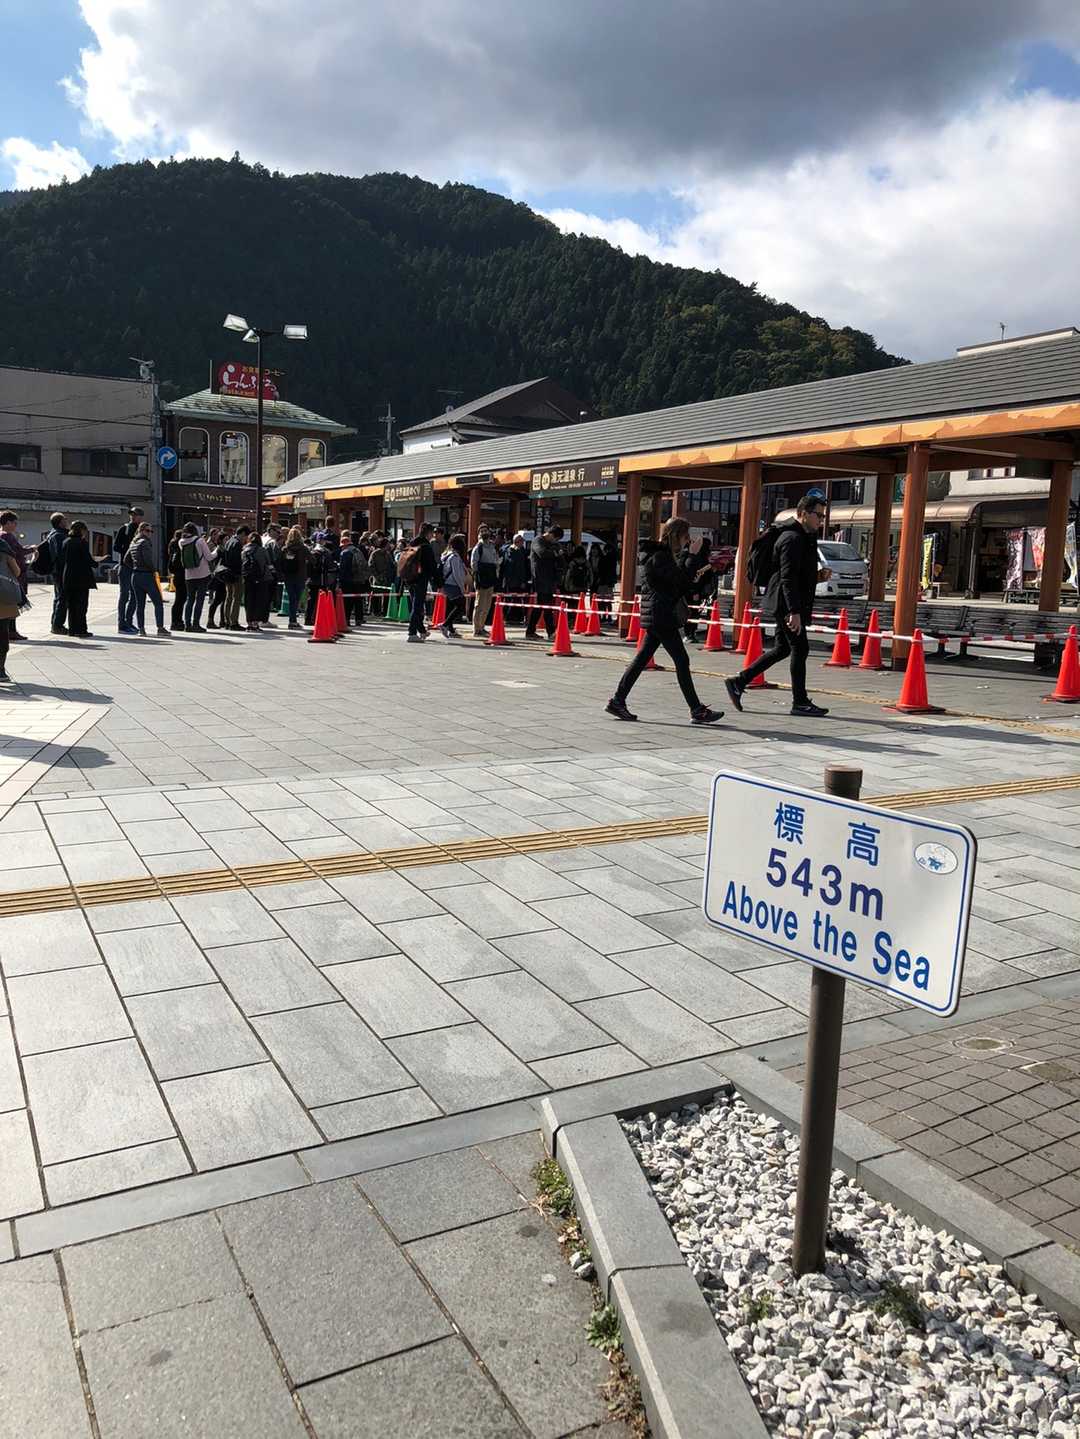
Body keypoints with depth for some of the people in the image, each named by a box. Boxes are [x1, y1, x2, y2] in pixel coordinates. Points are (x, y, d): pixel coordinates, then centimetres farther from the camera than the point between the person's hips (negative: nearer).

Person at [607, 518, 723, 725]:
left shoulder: (664, 555, 17)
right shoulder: (659, 557, -14)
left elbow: (677, 587, 20)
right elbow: (680, 580, -21)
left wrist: (694, 575, 6)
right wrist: (692, 555, -16)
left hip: (656, 617, 10)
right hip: (661, 617, -10)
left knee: (642, 659, 10)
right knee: (682, 661, -6)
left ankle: (617, 701, 12)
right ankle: (697, 711, -3)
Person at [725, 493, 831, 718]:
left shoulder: (804, 538, 19)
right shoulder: (792, 538, -14)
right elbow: (788, 578, -22)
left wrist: (818, 576, 10)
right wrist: (794, 612, -27)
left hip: (787, 606, 10)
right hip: (787, 606, -10)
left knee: (782, 649, 13)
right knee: (799, 649, -4)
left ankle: (738, 682, 16)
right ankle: (800, 702, 4)